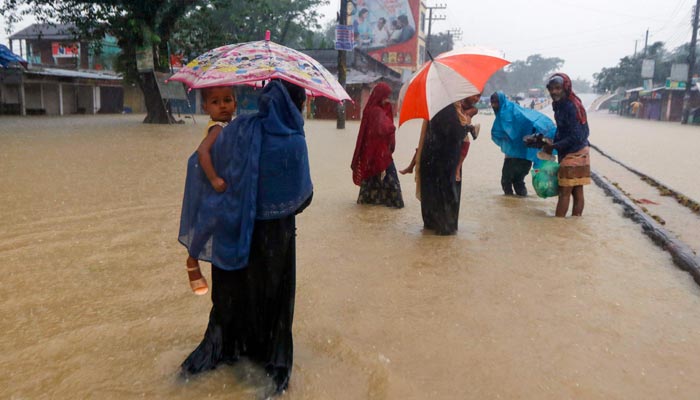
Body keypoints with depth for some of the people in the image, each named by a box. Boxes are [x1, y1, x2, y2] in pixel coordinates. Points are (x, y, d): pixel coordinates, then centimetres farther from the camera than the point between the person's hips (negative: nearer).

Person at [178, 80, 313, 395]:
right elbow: (302, 195, -13)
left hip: (233, 229, 3)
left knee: (230, 289, 22)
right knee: (270, 294, 16)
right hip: (274, 235, -3)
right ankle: (272, 361, 30)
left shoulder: (238, 129, -7)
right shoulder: (293, 142, -17)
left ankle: (219, 348, 38)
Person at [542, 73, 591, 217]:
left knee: (564, 191, -6)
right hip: (569, 152, 9)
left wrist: (553, 147, -16)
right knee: (577, 191, 12)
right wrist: (553, 143, 4)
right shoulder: (559, 105, 7)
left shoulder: (571, 107, -21)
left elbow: (575, 137, -22)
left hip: (574, 154, -9)